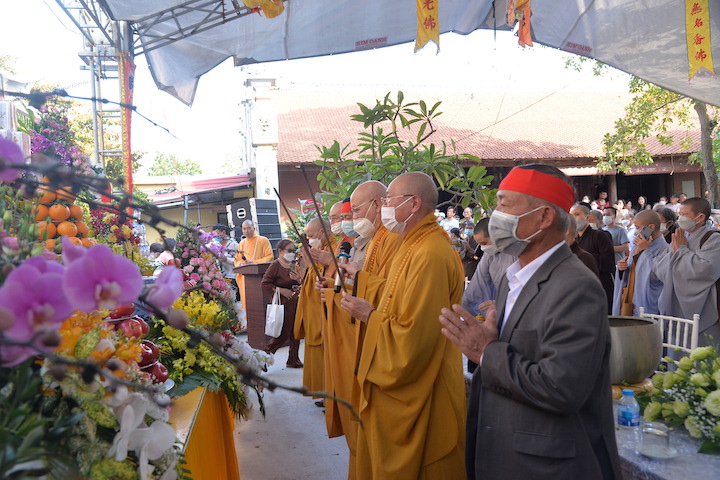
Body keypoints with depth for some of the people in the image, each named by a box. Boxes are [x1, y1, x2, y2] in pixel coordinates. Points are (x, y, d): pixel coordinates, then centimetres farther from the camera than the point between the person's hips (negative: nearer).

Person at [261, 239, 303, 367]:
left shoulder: (294, 265, 13)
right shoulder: (275, 265, -9)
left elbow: (302, 284, 21)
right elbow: (265, 284, -13)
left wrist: (298, 278, -2)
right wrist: (281, 290, -18)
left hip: (296, 303, 7)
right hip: (283, 304, -7)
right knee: (283, 334, -6)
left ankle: (293, 360, 19)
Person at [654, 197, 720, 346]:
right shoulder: (681, 238, 13)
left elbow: (704, 268, -25)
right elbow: (658, 269, 9)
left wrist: (682, 250, -11)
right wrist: (674, 251, -8)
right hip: (675, 310, 7)